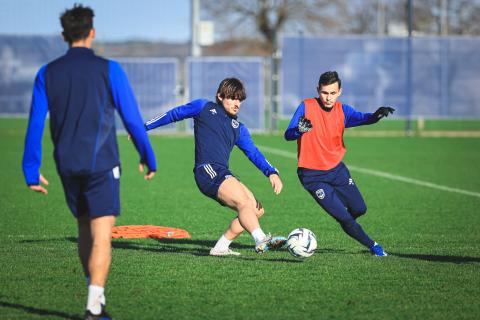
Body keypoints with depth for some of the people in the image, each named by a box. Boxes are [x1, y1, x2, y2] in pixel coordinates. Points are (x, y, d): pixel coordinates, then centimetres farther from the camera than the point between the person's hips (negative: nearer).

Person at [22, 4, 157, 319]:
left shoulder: (47, 74, 4)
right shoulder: (109, 70, -5)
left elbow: (35, 125, 3)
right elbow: (132, 119, -3)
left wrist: (32, 172, 8)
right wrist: (148, 158, 10)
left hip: (67, 165, 4)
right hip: (101, 163, -4)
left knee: (85, 230, 19)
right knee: (102, 236, -7)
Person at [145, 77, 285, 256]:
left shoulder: (238, 128, 23)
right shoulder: (204, 108, 11)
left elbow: (253, 153, 14)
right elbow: (174, 114, 19)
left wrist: (272, 173, -2)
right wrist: (144, 127, 20)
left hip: (224, 174, 7)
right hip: (207, 170, -7)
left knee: (257, 210, -1)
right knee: (244, 202, -27)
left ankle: (221, 247, 6)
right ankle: (261, 241, -48)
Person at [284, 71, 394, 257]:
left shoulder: (342, 110, -3)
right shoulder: (306, 107, -13)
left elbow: (363, 118, -21)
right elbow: (288, 135, -19)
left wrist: (377, 115, -44)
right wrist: (299, 130, -42)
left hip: (336, 169, 5)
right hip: (312, 176, -5)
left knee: (359, 209, 10)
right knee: (344, 217, -7)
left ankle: (345, 222, 43)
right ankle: (373, 246, 12)